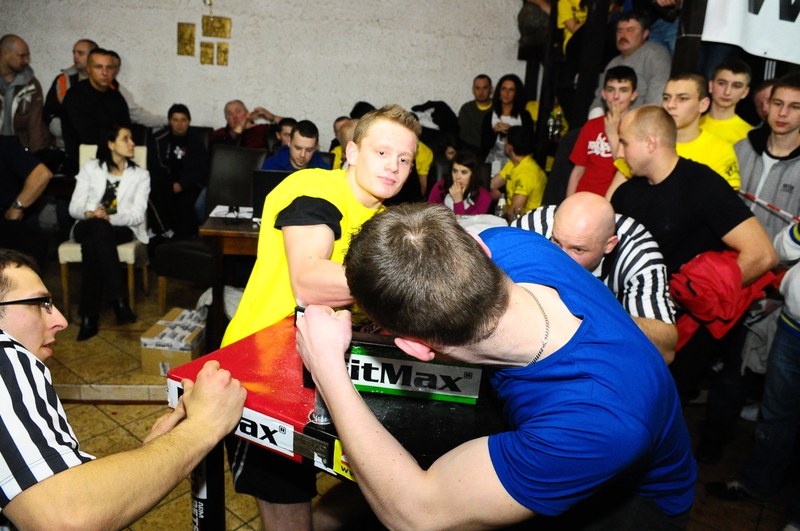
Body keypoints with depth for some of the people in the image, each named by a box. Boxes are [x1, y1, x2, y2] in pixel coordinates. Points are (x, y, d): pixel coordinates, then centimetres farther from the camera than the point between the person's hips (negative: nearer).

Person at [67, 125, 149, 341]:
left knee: (92, 244, -35)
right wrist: (90, 213, -19)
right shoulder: (90, 168, 10)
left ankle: (89, 316, -34)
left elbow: (137, 214, -5)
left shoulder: (141, 175, 8)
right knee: (98, 227, -38)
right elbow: (74, 207, 4)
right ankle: (118, 299, -40)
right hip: (89, 226, 1)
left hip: (121, 228, -1)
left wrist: (109, 217, -22)